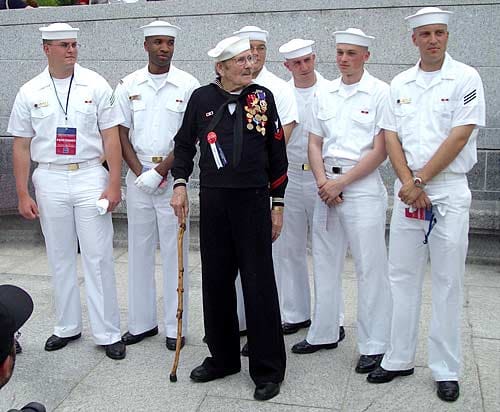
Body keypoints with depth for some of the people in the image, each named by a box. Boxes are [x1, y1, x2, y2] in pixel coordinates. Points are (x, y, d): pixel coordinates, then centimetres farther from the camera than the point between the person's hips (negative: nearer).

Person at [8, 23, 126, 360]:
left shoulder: (95, 85, -2)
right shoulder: (30, 92, 4)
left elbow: (111, 137, -3)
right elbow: (21, 146, 6)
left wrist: (114, 184, -9)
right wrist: (23, 194, 2)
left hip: (90, 178, -2)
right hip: (49, 180, 3)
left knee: (98, 258, 0)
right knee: (60, 258, 13)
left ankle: (108, 333, 10)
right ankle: (67, 326, 28)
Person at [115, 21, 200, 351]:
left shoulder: (188, 85, -2)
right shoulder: (129, 85, 6)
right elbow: (122, 134, 6)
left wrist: (160, 171, -12)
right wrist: (140, 173, -6)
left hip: (174, 175, -3)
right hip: (138, 176, 3)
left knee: (174, 251, 2)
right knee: (140, 249, 9)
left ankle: (175, 326, 12)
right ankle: (142, 322, 21)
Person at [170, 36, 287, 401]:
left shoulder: (263, 97, 2)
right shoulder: (201, 98, 4)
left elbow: (277, 154, 5)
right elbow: (185, 144, 14)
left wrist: (278, 204, 3)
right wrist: (180, 183, 1)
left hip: (254, 200, -2)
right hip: (213, 200, 2)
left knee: (259, 283, -1)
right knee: (216, 281, 10)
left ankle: (268, 370, 12)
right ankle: (223, 357, 28)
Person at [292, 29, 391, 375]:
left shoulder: (380, 93, -4)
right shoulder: (325, 94, 12)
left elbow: (381, 150, -9)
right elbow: (315, 144, 12)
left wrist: (341, 183, -13)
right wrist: (323, 182, -4)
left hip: (363, 187, -5)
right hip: (327, 186, 6)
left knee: (370, 268, -2)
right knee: (325, 263, 12)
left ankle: (374, 346, 9)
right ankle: (324, 334, 26)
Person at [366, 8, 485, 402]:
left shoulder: (465, 78, -3)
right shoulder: (400, 84, 11)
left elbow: (460, 136, -10)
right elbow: (391, 137, 6)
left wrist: (420, 182, -11)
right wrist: (408, 182, -8)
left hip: (449, 192, -4)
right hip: (407, 191, 4)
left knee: (447, 285, 2)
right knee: (403, 279, 9)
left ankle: (446, 370, 13)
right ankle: (399, 359, 21)